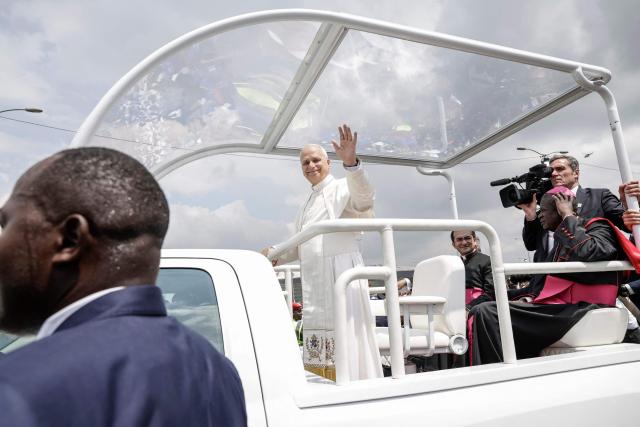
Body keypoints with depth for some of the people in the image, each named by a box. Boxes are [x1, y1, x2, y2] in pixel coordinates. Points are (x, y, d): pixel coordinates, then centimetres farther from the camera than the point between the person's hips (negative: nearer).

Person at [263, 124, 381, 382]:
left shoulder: (342, 188, -2)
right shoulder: (308, 204, 23)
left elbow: (364, 199, -26)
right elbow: (298, 247, 28)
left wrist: (351, 163, -41)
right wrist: (274, 254, 11)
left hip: (340, 275, -8)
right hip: (314, 283, 8)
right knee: (318, 353, 12)